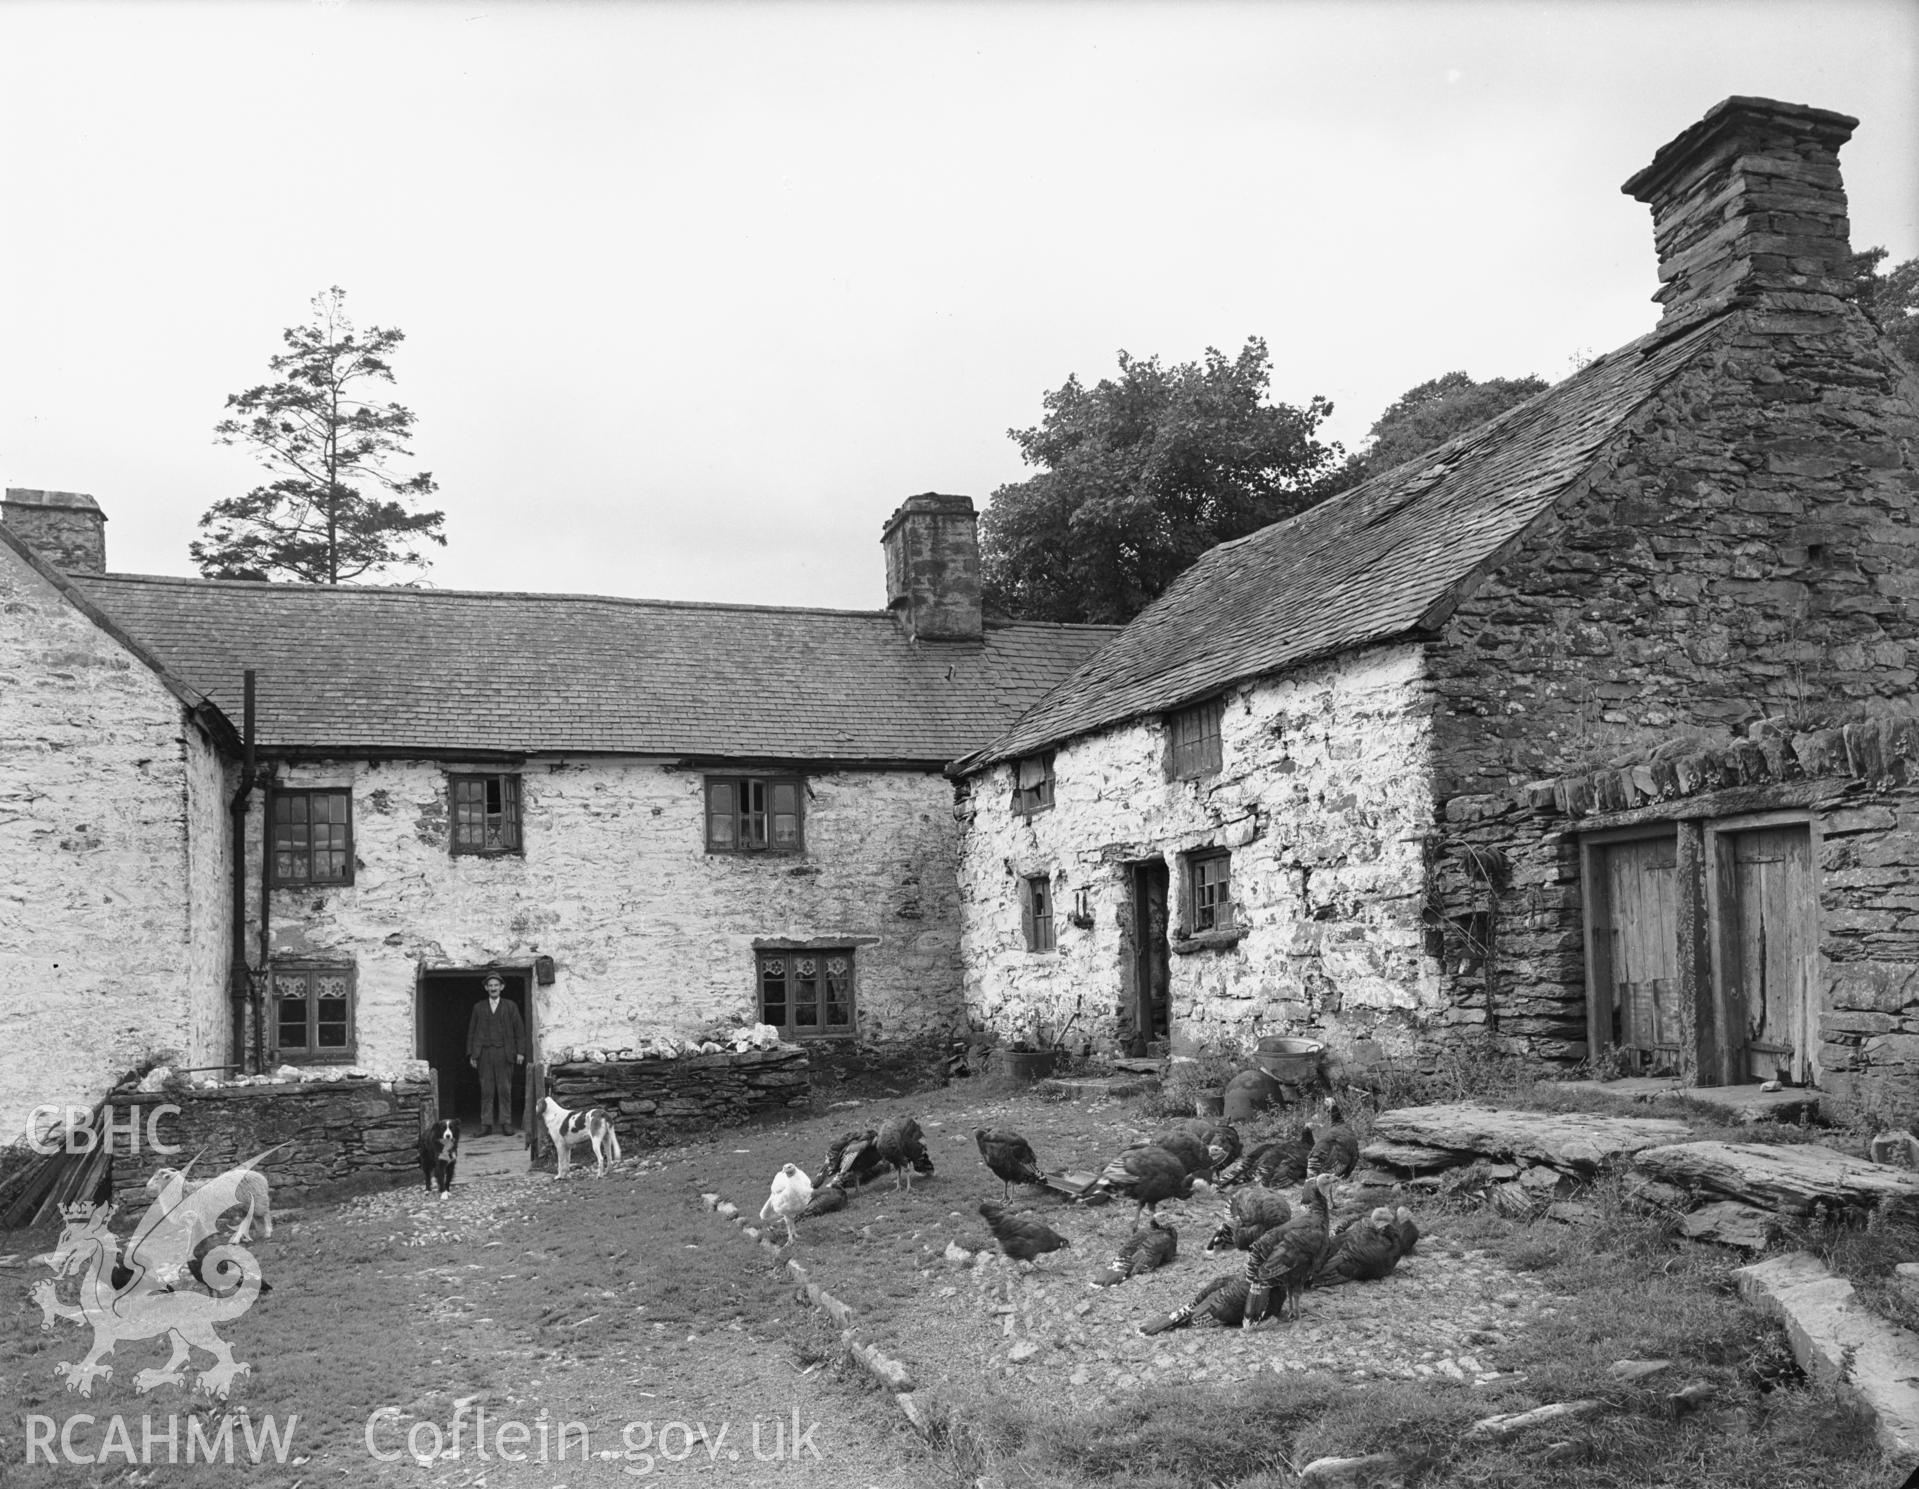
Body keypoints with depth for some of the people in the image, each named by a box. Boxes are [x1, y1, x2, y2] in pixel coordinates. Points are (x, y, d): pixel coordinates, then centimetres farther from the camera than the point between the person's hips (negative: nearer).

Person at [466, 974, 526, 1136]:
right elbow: (471, 1031, 12)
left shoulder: (511, 1007, 9)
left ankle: (506, 1123, 2)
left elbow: (519, 1030, 6)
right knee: (486, 1091, -1)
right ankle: (486, 1125, 1)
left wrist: (520, 1052, -2)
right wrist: (472, 1054, 5)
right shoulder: (478, 1008, 14)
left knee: (505, 1090, -2)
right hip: (484, 1054, 1)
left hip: (504, 1053, -1)